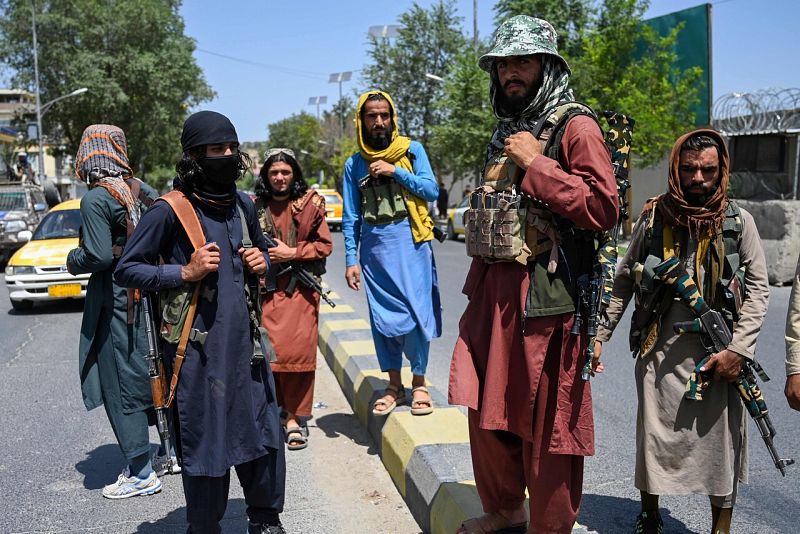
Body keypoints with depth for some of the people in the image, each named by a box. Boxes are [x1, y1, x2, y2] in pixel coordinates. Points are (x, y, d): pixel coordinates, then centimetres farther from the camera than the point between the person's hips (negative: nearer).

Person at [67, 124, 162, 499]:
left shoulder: (95, 199, -15)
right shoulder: (138, 189, 6)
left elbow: (99, 256, -20)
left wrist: (73, 260, -1)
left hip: (114, 298, -7)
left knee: (119, 386, 2)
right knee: (147, 375, 18)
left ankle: (141, 474, 7)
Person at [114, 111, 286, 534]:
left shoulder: (243, 205, 10)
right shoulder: (170, 210, -8)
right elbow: (126, 269, -5)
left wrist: (262, 263, 4)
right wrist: (184, 272, -16)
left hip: (245, 339, 6)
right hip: (199, 346, -5)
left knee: (263, 433, 12)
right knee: (206, 442, 4)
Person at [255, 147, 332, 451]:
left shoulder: (310, 204, 3)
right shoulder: (255, 207, 9)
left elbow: (325, 245, 1)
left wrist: (292, 253, -9)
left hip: (300, 289, -2)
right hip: (265, 289, 2)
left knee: (298, 352, -7)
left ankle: (295, 416, 4)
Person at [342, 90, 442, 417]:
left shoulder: (411, 150, 3)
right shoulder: (354, 164, 8)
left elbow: (432, 190, -4)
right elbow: (350, 217, 8)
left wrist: (395, 171, -13)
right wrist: (351, 260, 2)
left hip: (411, 243, -2)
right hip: (375, 248, 2)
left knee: (416, 313, -3)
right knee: (382, 316, 6)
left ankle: (419, 383, 11)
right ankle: (394, 386, 18)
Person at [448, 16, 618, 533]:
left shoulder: (575, 127, -7)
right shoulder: (507, 130, 17)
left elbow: (603, 208, -19)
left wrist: (534, 163, -17)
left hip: (545, 296, -8)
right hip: (493, 291, 8)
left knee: (545, 421, 1)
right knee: (487, 408, 14)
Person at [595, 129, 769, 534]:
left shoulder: (738, 221, -1)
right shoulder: (652, 217, 0)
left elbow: (757, 288, 1)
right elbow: (623, 282, 6)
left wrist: (738, 349, -8)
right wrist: (599, 335, 1)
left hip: (717, 355, 0)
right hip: (660, 352, 1)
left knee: (720, 443, 7)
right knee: (654, 439, 10)